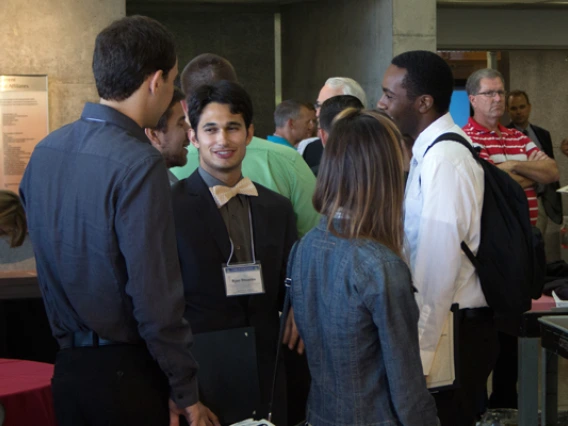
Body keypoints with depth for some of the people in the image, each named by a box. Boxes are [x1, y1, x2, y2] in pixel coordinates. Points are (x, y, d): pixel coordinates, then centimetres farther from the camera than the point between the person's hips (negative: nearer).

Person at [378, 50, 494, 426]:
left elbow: (438, 268, -23)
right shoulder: (433, 150, 10)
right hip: (454, 324, 9)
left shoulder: (443, 159, -20)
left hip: (451, 332, -9)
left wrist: (421, 349, -20)